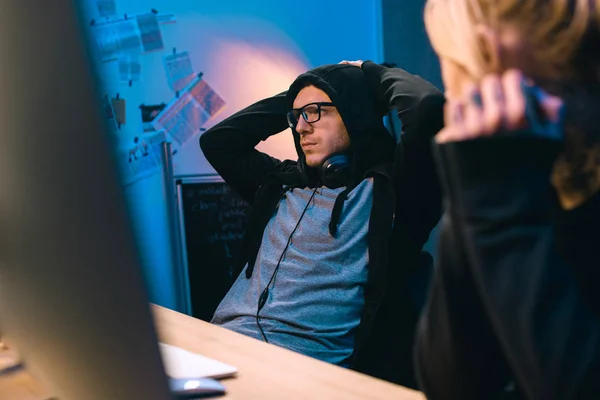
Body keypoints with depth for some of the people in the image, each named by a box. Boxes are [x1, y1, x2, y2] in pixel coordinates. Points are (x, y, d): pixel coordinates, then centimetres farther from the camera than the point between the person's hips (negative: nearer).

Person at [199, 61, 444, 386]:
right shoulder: (284, 183, 23)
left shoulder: (387, 189, 2)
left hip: (302, 361, -6)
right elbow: (217, 141, 32)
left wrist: (372, 74, 8)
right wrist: (293, 102, 27)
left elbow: (429, 108, -12)